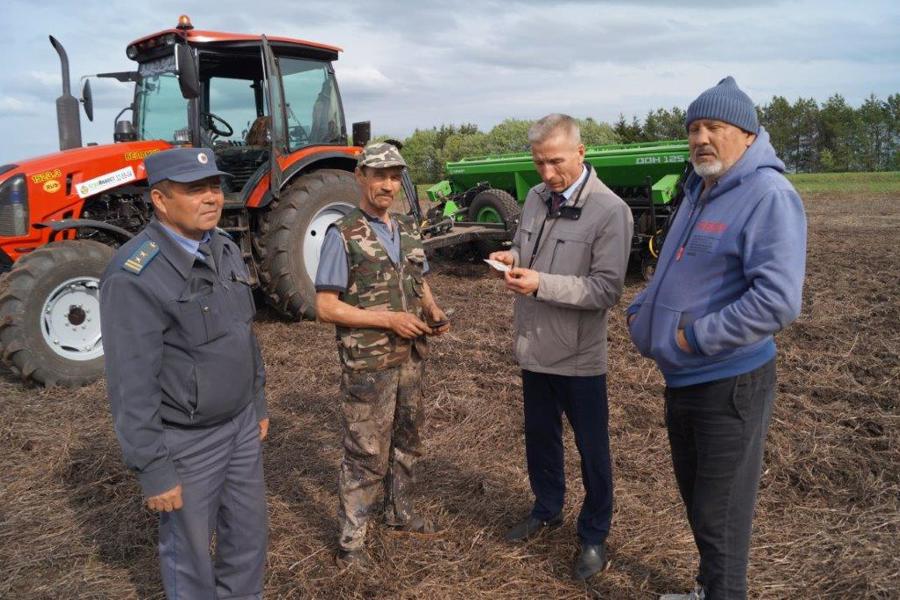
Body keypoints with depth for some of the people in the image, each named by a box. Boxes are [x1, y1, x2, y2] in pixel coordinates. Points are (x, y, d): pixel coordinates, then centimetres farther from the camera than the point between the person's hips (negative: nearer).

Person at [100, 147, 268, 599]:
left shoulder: (224, 249, 2)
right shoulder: (134, 275, -24)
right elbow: (132, 386, -22)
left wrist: (258, 402, 16)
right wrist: (153, 469, -19)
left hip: (240, 424, 7)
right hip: (185, 440, -7)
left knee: (248, 534, 21)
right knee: (191, 549, 14)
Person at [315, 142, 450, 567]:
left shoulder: (408, 229, 7)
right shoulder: (342, 235, -14)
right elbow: (325, 307, -16)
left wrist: (434, 312, -2)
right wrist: (388, 319, -21)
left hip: (410, 357, 7)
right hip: (368, 364, -7)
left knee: (406, 440, 20)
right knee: (366, 453, 2)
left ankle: (399, 511, 40)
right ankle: (351, 539, 18)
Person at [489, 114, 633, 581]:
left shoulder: (610, 211, -18)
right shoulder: (536, 197, 3)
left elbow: (606, 290, -21)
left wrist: (541, 284, -29)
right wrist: (511, 256, -7)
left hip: (579, 356, -6)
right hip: (534, 347, 7)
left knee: (592, 449, 11)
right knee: (539, 436, 22)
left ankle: (594, 535, 31)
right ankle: (547, 509, 45)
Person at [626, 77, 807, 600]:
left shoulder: (768, 196, -18)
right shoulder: (699, 192, 10)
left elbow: (777, 301, -28)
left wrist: (695, 338, -21)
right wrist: (642, 311, 8)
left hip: (730, 384, -9)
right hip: (683, 379, 9)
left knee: (720, 516, 6)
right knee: (696, 501, 24)